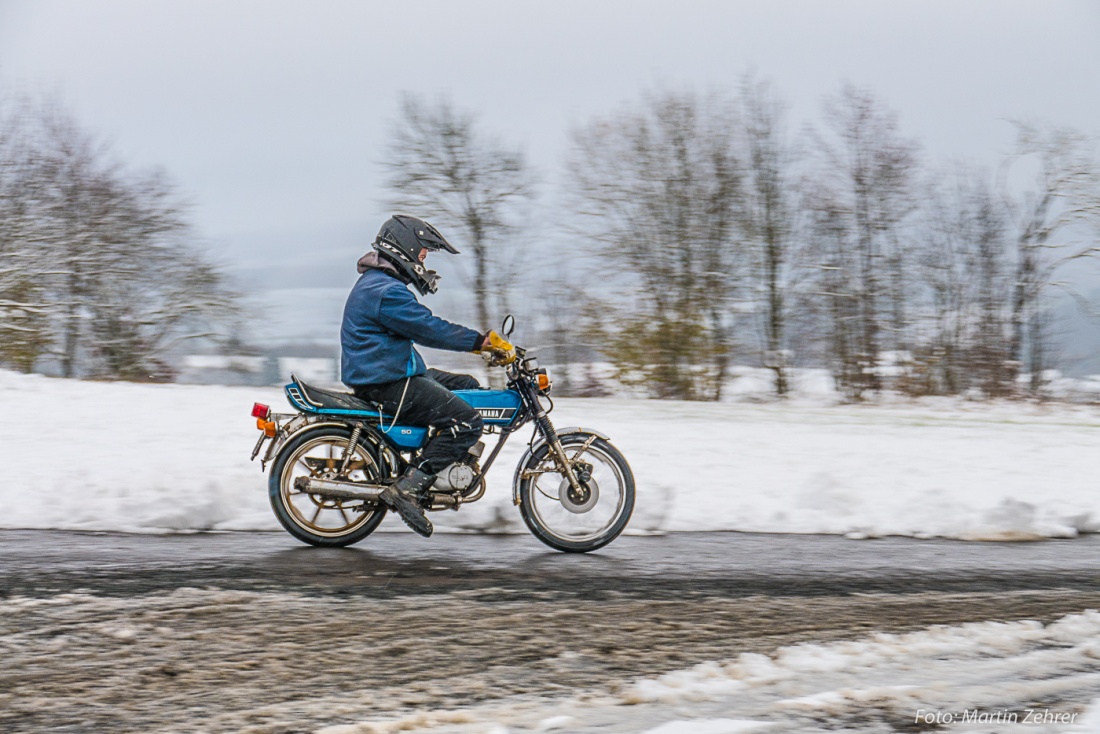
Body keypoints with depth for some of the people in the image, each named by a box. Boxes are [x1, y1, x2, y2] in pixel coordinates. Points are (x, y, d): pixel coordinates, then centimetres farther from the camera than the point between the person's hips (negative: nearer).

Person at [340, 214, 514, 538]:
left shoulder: (378, 284, 18)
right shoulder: (387, 292, -18)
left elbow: (425, 328, 22)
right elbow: (430, 329, -22)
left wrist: (481, 341, 17)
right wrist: (483, 341, -15)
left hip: (392, 375, 11)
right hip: (387, 385, -11)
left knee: (468, 387, 18)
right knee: (467, 421, -19)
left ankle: (457, 459, 16)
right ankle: (407, 488, -21)